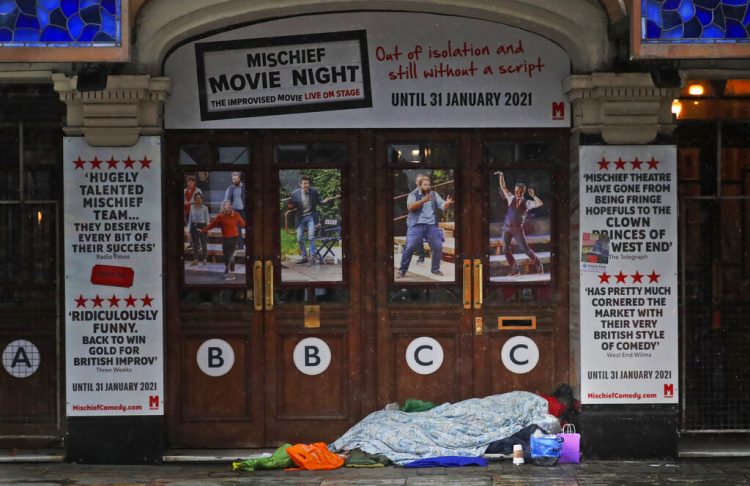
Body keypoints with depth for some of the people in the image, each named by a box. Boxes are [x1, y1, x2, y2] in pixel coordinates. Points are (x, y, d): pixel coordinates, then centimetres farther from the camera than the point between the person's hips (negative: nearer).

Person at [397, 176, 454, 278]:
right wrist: (423, 200, -28)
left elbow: (443, 206, 4)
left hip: (431, 225, 4)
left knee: (438, 246, -1)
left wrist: (448, 203, -21)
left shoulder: (434, 195, 12)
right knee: (410, 247, -11)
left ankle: (435, 269, 17)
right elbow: (410, 207, -16)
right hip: (416, 225, -4)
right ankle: (402, 270, -1)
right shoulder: (413, 195, 1)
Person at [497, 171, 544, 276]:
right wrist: (501, 176, 5)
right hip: (507, 227, 4)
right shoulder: (511, 198, 9)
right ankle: (515, 270, 5)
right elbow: (503, 187, 14)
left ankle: (539, 266, 9)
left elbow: (539, 204, -16)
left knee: (525, 249, -6)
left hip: (518, 228, -4)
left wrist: (533, 195, -15)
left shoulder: (527, 203, -1)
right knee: (506, 249, -3)